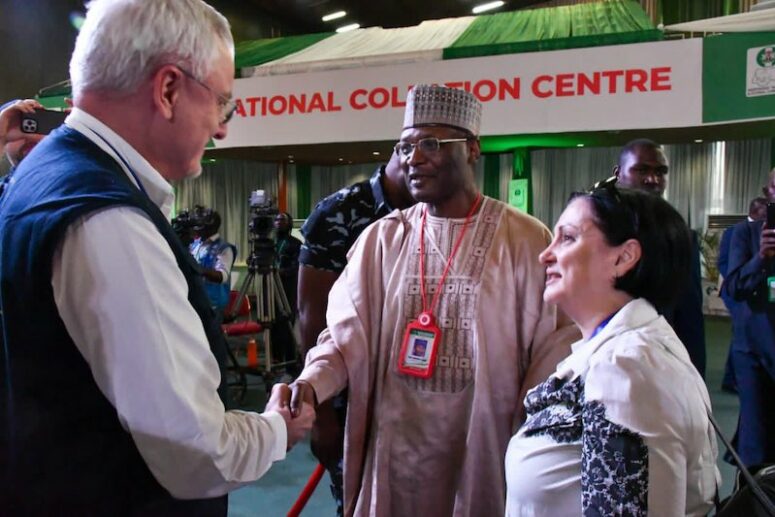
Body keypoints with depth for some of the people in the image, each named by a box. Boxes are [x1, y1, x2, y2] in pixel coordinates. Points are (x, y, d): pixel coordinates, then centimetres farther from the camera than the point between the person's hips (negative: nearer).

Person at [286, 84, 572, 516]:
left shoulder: (525, 238, -6)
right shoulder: (382, 238, 3)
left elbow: (549, 352, -4)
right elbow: (347, 332, 2)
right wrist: (312, 381, -16)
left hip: (482, 450, -2)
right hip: (394, 448, 3)